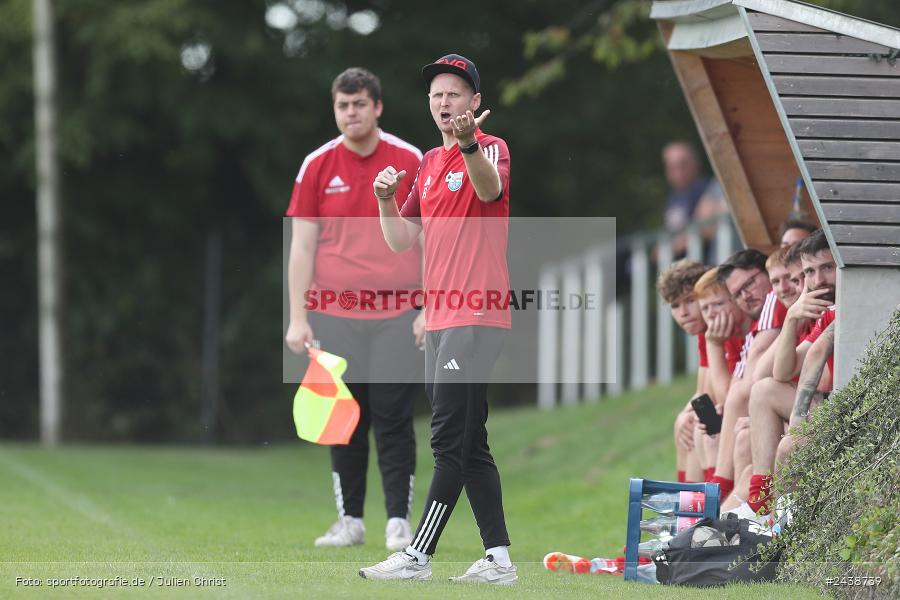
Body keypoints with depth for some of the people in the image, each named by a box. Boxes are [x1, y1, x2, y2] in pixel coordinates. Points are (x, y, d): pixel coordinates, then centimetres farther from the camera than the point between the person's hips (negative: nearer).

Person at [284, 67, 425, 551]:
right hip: (334, 318, 1)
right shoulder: (317, 166, 3)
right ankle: (349, 520, 13)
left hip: (396, 317, -1)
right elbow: (302, 247, 3)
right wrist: (298, 319, -4)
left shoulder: (411, 161, 1)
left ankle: (398, 521, 0)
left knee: (394, 420, -4)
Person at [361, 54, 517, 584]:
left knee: (452, 441, -9)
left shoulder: (491, 148, -7)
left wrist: (469, 144, -51)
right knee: (467, 446, 10)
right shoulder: (430, 164, 18)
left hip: (477, 319, -9)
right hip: (440, 321, 9)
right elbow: (402, 240, 18)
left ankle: (419, 557, -10)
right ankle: (499, 560, 13)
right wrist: (385, 200, -1)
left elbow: (491, 187, -32)